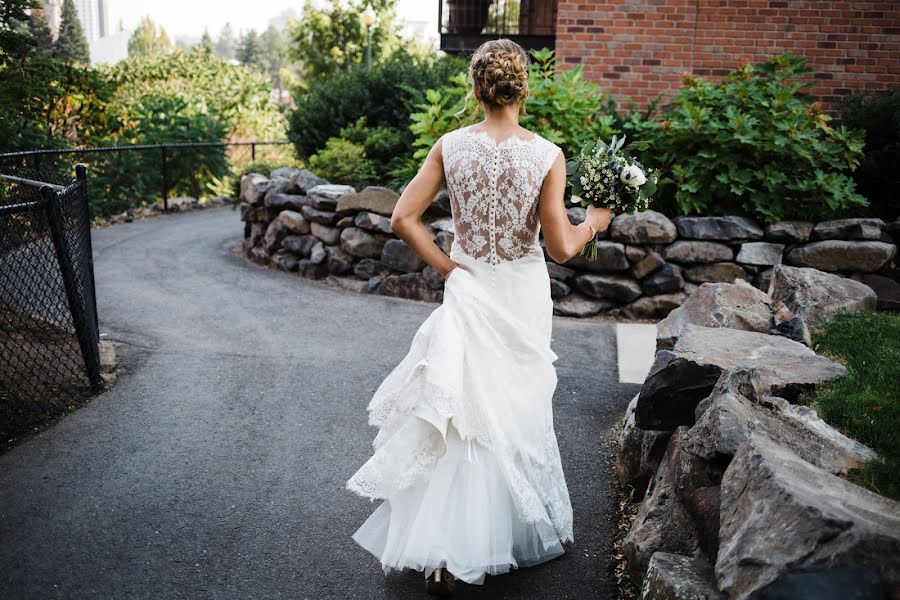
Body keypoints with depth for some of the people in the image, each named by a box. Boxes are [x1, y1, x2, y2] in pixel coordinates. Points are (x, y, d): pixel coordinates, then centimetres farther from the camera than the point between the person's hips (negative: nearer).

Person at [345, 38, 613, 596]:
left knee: (465, 413, 14)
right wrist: (593, 222, 7)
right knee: (517, 409, 16)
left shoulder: (450, 146, -7)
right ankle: (519, 533, 35)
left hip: (469, 289, 2)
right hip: (523, 294, -1)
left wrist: (445, 265, 0)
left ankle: (447, 555, 19)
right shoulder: (548, 155, -13)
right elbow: (561, 247, -12)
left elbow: (404, 219, -9)